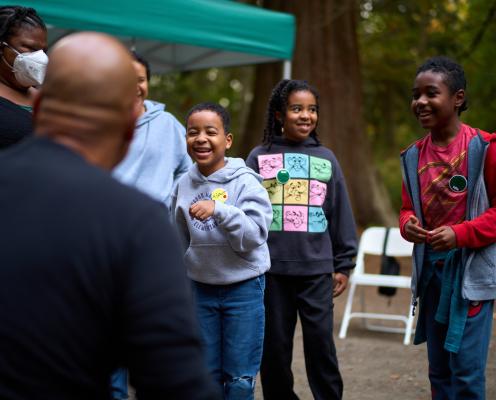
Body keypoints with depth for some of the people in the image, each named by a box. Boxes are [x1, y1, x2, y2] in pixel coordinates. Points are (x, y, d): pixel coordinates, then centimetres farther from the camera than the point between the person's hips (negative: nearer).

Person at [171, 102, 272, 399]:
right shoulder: (184, 185, 2)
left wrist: (219, 210, -34)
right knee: (207, 375, 12)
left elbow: (254, 237, -21)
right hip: (201, 289, 4)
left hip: (244, 288, -4)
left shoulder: (246, 182, -11)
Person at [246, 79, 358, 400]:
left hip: (317, 269, 0)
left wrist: (344, 265, 7)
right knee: (275, 345, 8)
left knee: (321, 343, 1)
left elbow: (341, 215, 8)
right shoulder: (260, 157, 3)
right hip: (272, 269, 0)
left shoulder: (326, 158, 6)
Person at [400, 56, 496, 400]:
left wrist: (461, 234, -21)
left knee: (466, 369, -6)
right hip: (430, 270, 6)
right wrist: (407, 224, -8)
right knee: (439, 369, 14)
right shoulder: (414, 155, 5)